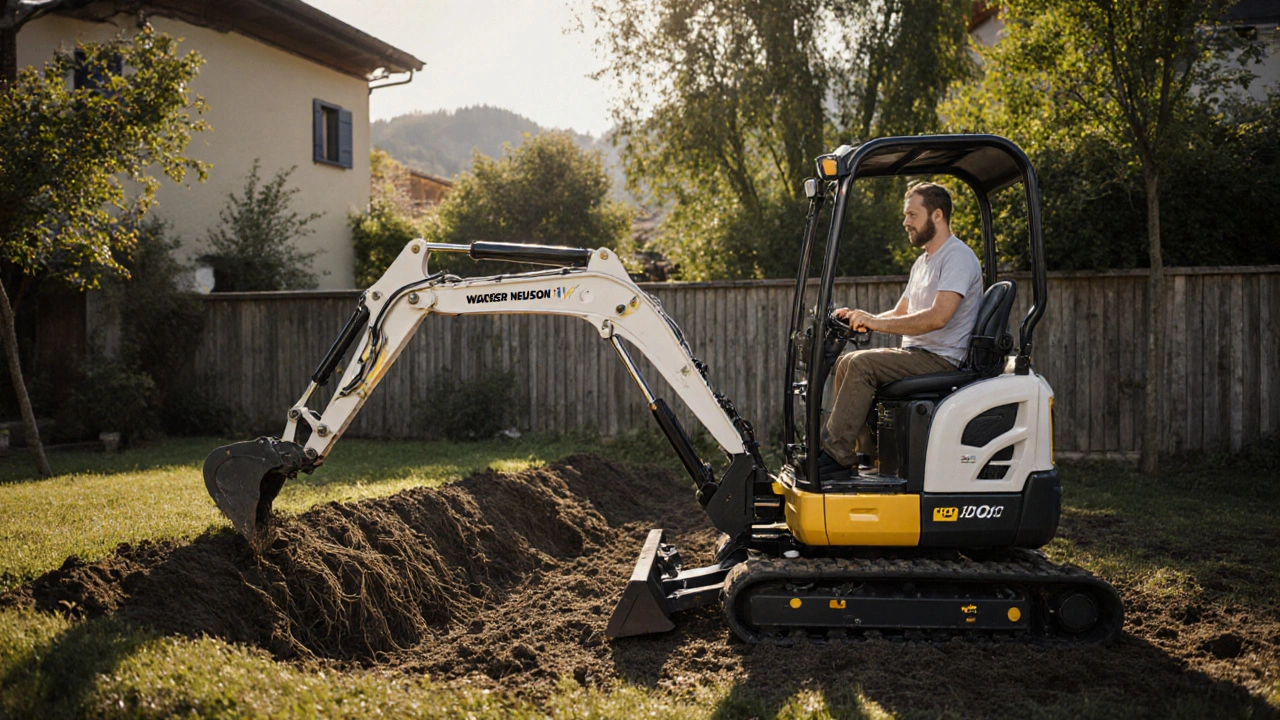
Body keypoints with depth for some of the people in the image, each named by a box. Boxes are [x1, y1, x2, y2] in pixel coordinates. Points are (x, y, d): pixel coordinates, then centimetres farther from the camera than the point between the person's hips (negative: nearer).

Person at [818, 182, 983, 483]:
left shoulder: (958, 257, -12)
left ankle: (835, 456, -23)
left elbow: (938, 317, -25)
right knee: (846, 362, 3)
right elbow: (900, 314, 23)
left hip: (942, 359, -10)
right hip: (916, 355, 10)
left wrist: (876, 323, -26)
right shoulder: (923, 262, 21)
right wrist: (860, 318, 4)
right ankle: (865, 454, -4)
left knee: (862, 364, -25)